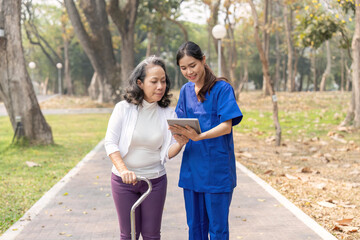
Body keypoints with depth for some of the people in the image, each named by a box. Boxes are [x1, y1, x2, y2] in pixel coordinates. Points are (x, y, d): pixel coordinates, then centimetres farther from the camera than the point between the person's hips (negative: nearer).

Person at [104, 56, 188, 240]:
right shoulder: (124, 108, -9)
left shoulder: (168, 114, -3)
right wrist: (123, 170, -25)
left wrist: (180, 144, -23)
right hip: (123, 181, -1)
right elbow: (110, 143, -10)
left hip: (155, 180, 1)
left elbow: (167, 153, 0)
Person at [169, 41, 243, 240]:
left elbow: (226, 126, -16)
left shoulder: (222, 88, -8)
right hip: (192, 168, 5)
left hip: (217, 169, -5)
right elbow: (183, 124, 13)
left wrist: (199, 136, -32)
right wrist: (179, 131, -12)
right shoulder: (186, 90, 10)